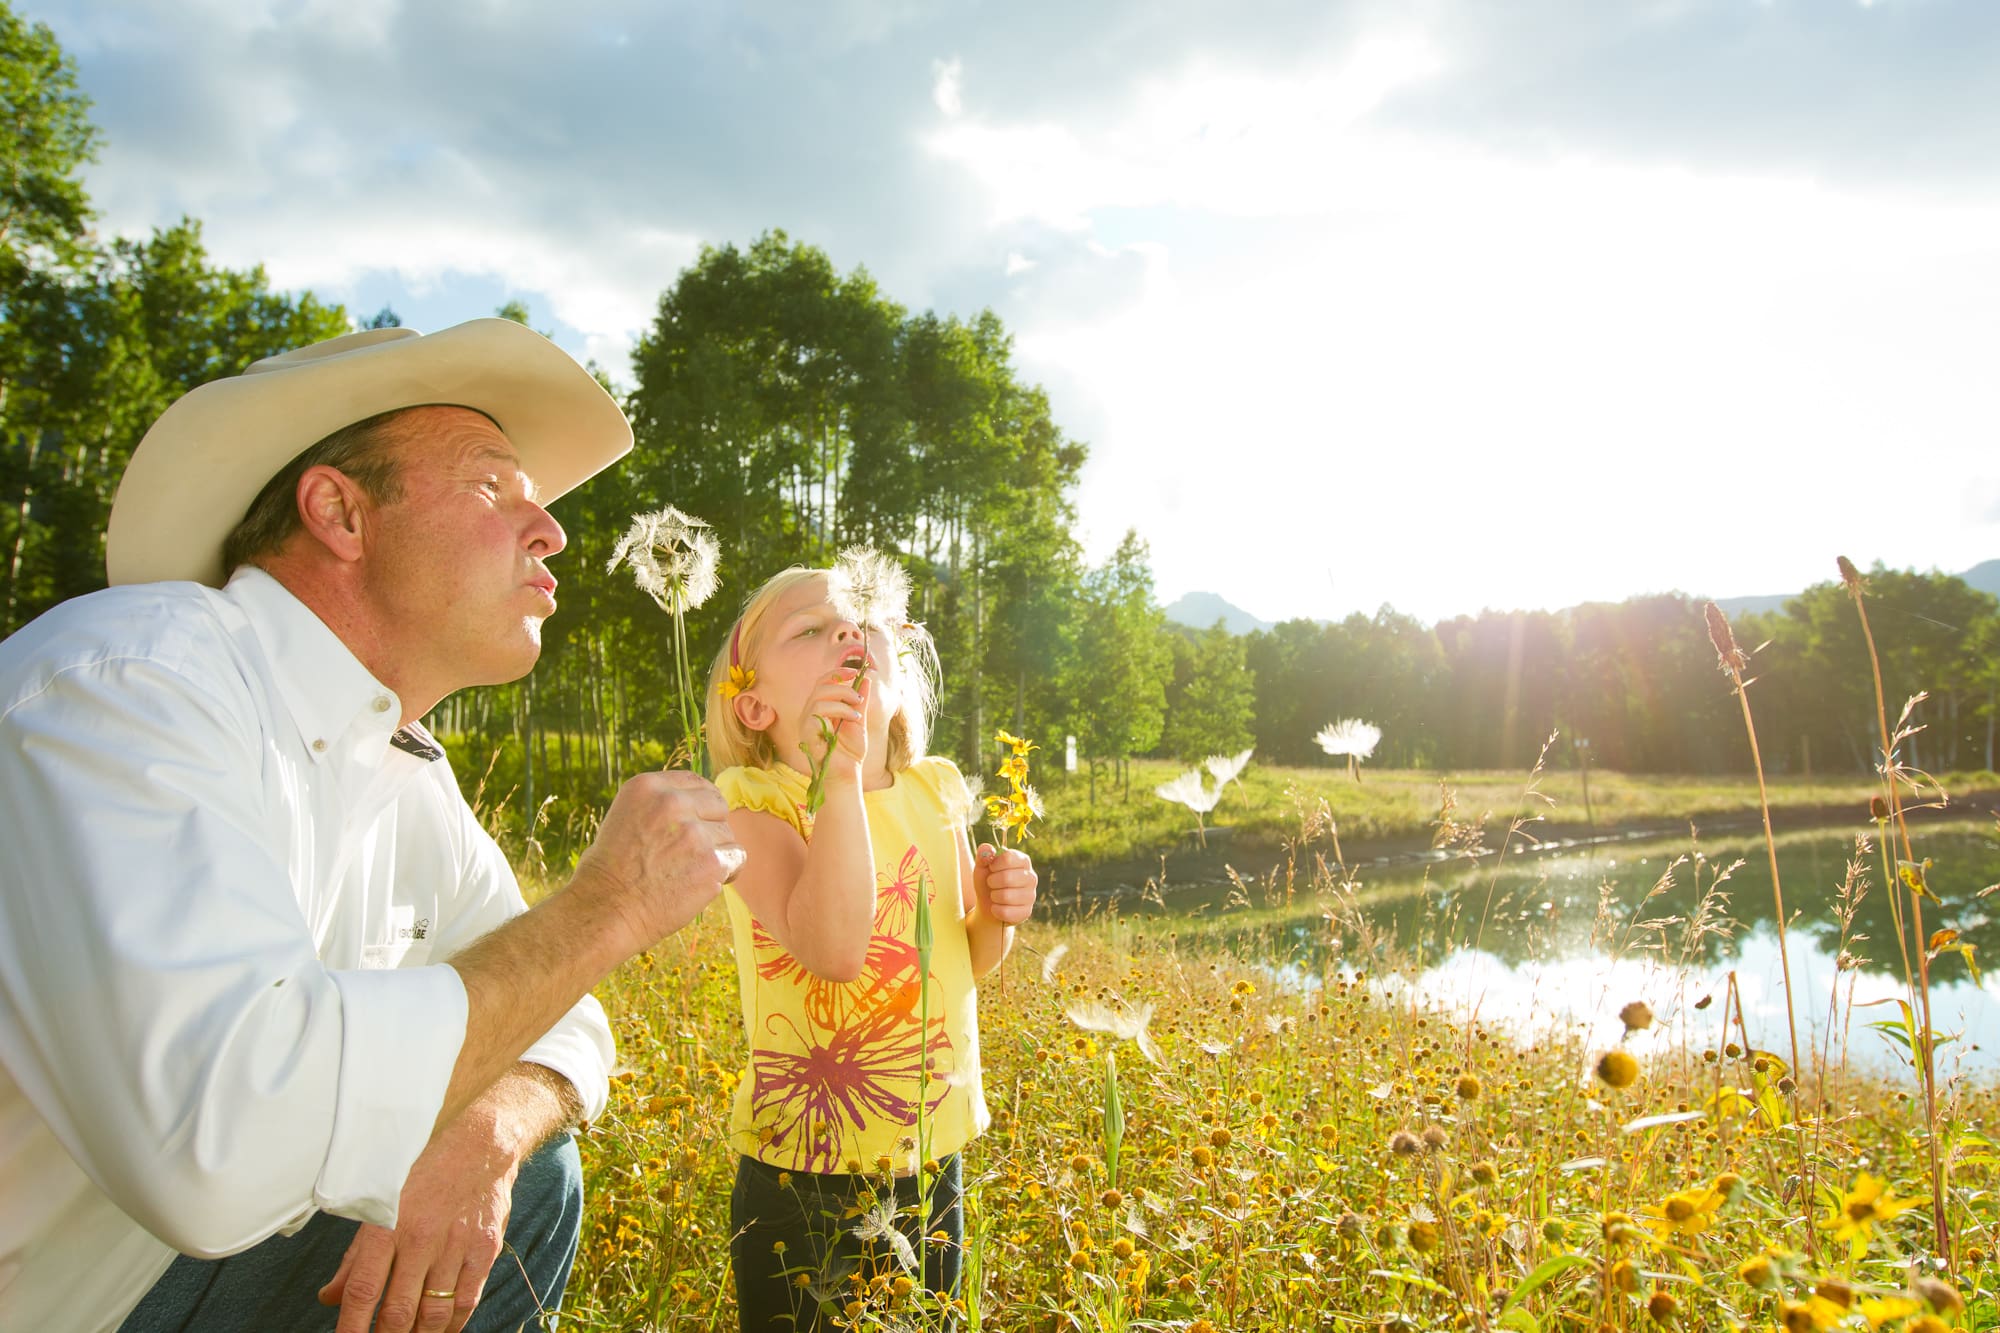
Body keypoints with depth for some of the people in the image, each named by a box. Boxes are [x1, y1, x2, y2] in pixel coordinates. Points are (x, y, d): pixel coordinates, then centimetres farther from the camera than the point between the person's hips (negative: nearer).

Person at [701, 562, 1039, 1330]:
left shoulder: (935, 792, 1)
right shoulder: (753, 803, -16)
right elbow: (832, 948, -33)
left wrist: (996, 912, -9)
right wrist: (840, 772, -34)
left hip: (932, 1157, 6)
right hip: (806, 1174, -5)